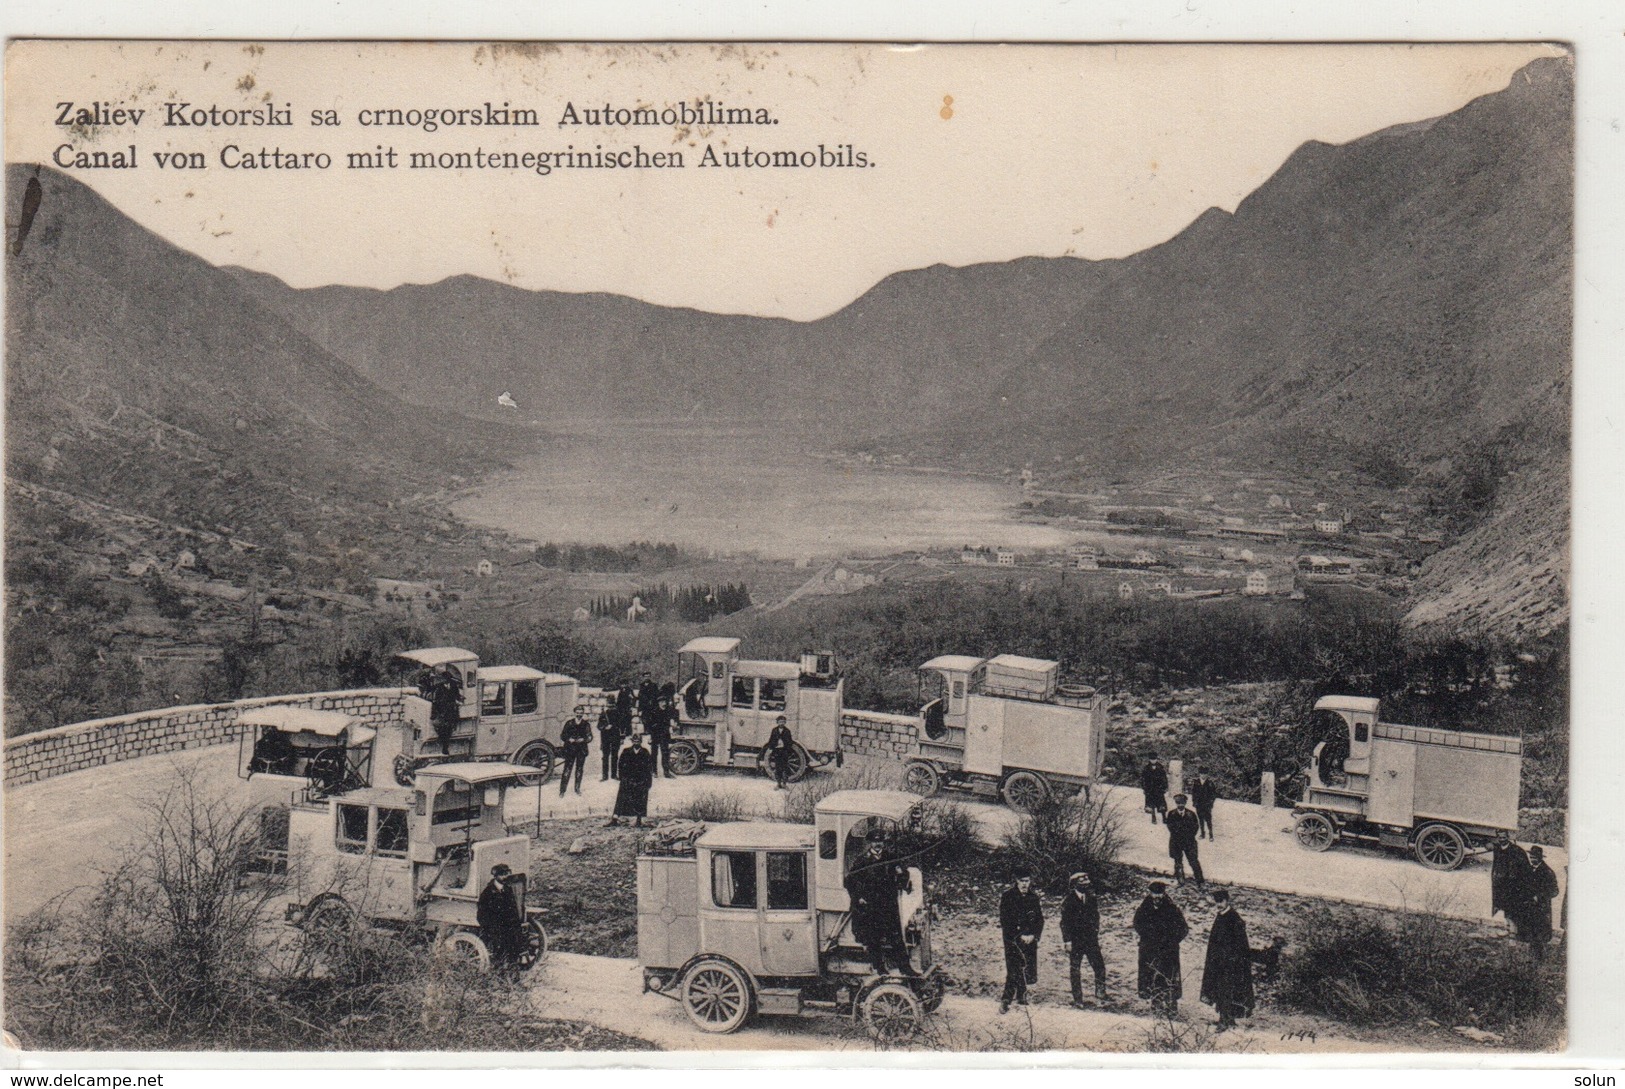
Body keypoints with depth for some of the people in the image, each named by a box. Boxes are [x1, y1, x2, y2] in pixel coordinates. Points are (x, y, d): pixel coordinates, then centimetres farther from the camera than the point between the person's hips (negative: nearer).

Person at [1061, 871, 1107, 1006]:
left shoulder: (1092, 900, 7)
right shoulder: (1068, 902, -7)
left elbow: (1096, 919, 15)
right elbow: (1064, 923, -8)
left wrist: (1096, 936, 11)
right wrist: (1067, 941, -12)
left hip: (1091, 940, 3)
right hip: (1075, 942, -3)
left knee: (1100, 966, -4)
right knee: (1075, 971, 3)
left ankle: (1100, 993, 12)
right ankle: (1077, 999, 12)